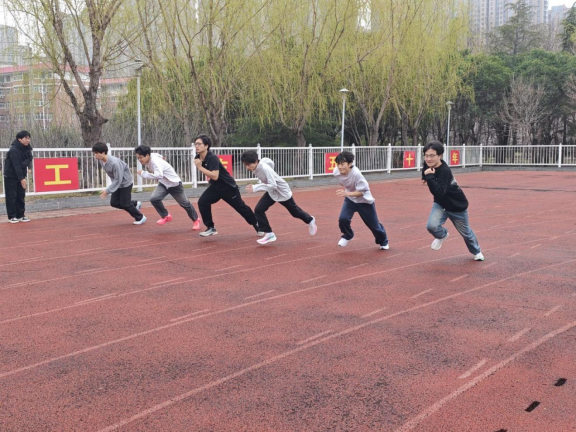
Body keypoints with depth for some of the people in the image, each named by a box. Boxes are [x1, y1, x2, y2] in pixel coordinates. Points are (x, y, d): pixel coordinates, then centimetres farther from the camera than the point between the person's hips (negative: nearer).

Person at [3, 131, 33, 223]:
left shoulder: (26, 148, 0)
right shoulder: (13, 150, -22)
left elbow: (28, 159, 3)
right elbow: (16, 165, -26)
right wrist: (21, 179, -30)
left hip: (20, 176, 7)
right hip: (11, 176, -7)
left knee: (21, 196, 7)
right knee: (12, 196, -2)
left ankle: (20, 215, 13)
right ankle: (12, 216, 4)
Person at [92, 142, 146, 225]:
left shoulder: (114, 163, -35)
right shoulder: (101, 160, -10)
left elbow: (118, 180, -29)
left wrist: (107, 191, -28)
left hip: (125, 182, -8)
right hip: (117, 182, 8)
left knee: (124, 204, -2)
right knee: (114, 203, 5)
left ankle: (140, 218, 19)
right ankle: (135, 204, 26)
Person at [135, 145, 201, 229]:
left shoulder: (155, 161, -34)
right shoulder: (147, 160, -8)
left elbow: (159, 175, -50)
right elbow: (158, 155, 14)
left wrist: (143, 173, -43)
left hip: (174, 183, -7)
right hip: (163, 184, 7)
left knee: (185, 204, 9)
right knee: (153, 198, -18)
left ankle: (196, 220, 33)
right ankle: (166, 216, 4)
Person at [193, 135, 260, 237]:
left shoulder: (212, 158, -29)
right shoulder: (198, 158, -5)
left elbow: (215, 176, -39)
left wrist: (200, 167, -37)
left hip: (228, 187, -7)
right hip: (215, 187, 7)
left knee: (241, 207, 6)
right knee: (202, 202, -12)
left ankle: (257, 224, 28)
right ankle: (211, 228, -1)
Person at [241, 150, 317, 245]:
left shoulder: (265, 169, -37)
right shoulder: (256, 167, -13)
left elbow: (273, 185, -41)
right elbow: (270, 161, 6)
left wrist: (255, 188, -47)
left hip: (282, 191, -7)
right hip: (271, 192, 7)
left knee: (294, 211, 15)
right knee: (258, 209, -10)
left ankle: (310, 220, 45)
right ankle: (269, 234, -4)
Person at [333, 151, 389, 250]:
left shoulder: (356, 174, -37)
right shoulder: (336, 172, -20)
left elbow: (362, 192, -32)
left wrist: (347, 193, -42)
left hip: (364, 201, -4)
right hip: (350, 199, 4)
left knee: (374, 225, 10)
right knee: (343, 219, -19)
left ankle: (383, 241, 41)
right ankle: (347, 236, 15)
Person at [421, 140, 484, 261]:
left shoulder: (444, 171, -35)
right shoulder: (429, 164, -14)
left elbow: (439, 193, -46)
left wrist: (430, 177, -48)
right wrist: (427, 176, 0)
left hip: (457, 206, -5)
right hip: (440, 204, 5)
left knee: (466, 233, 17)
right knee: (431, 226, -22)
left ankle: (476, 251, 47)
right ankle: (442, 235, 14)